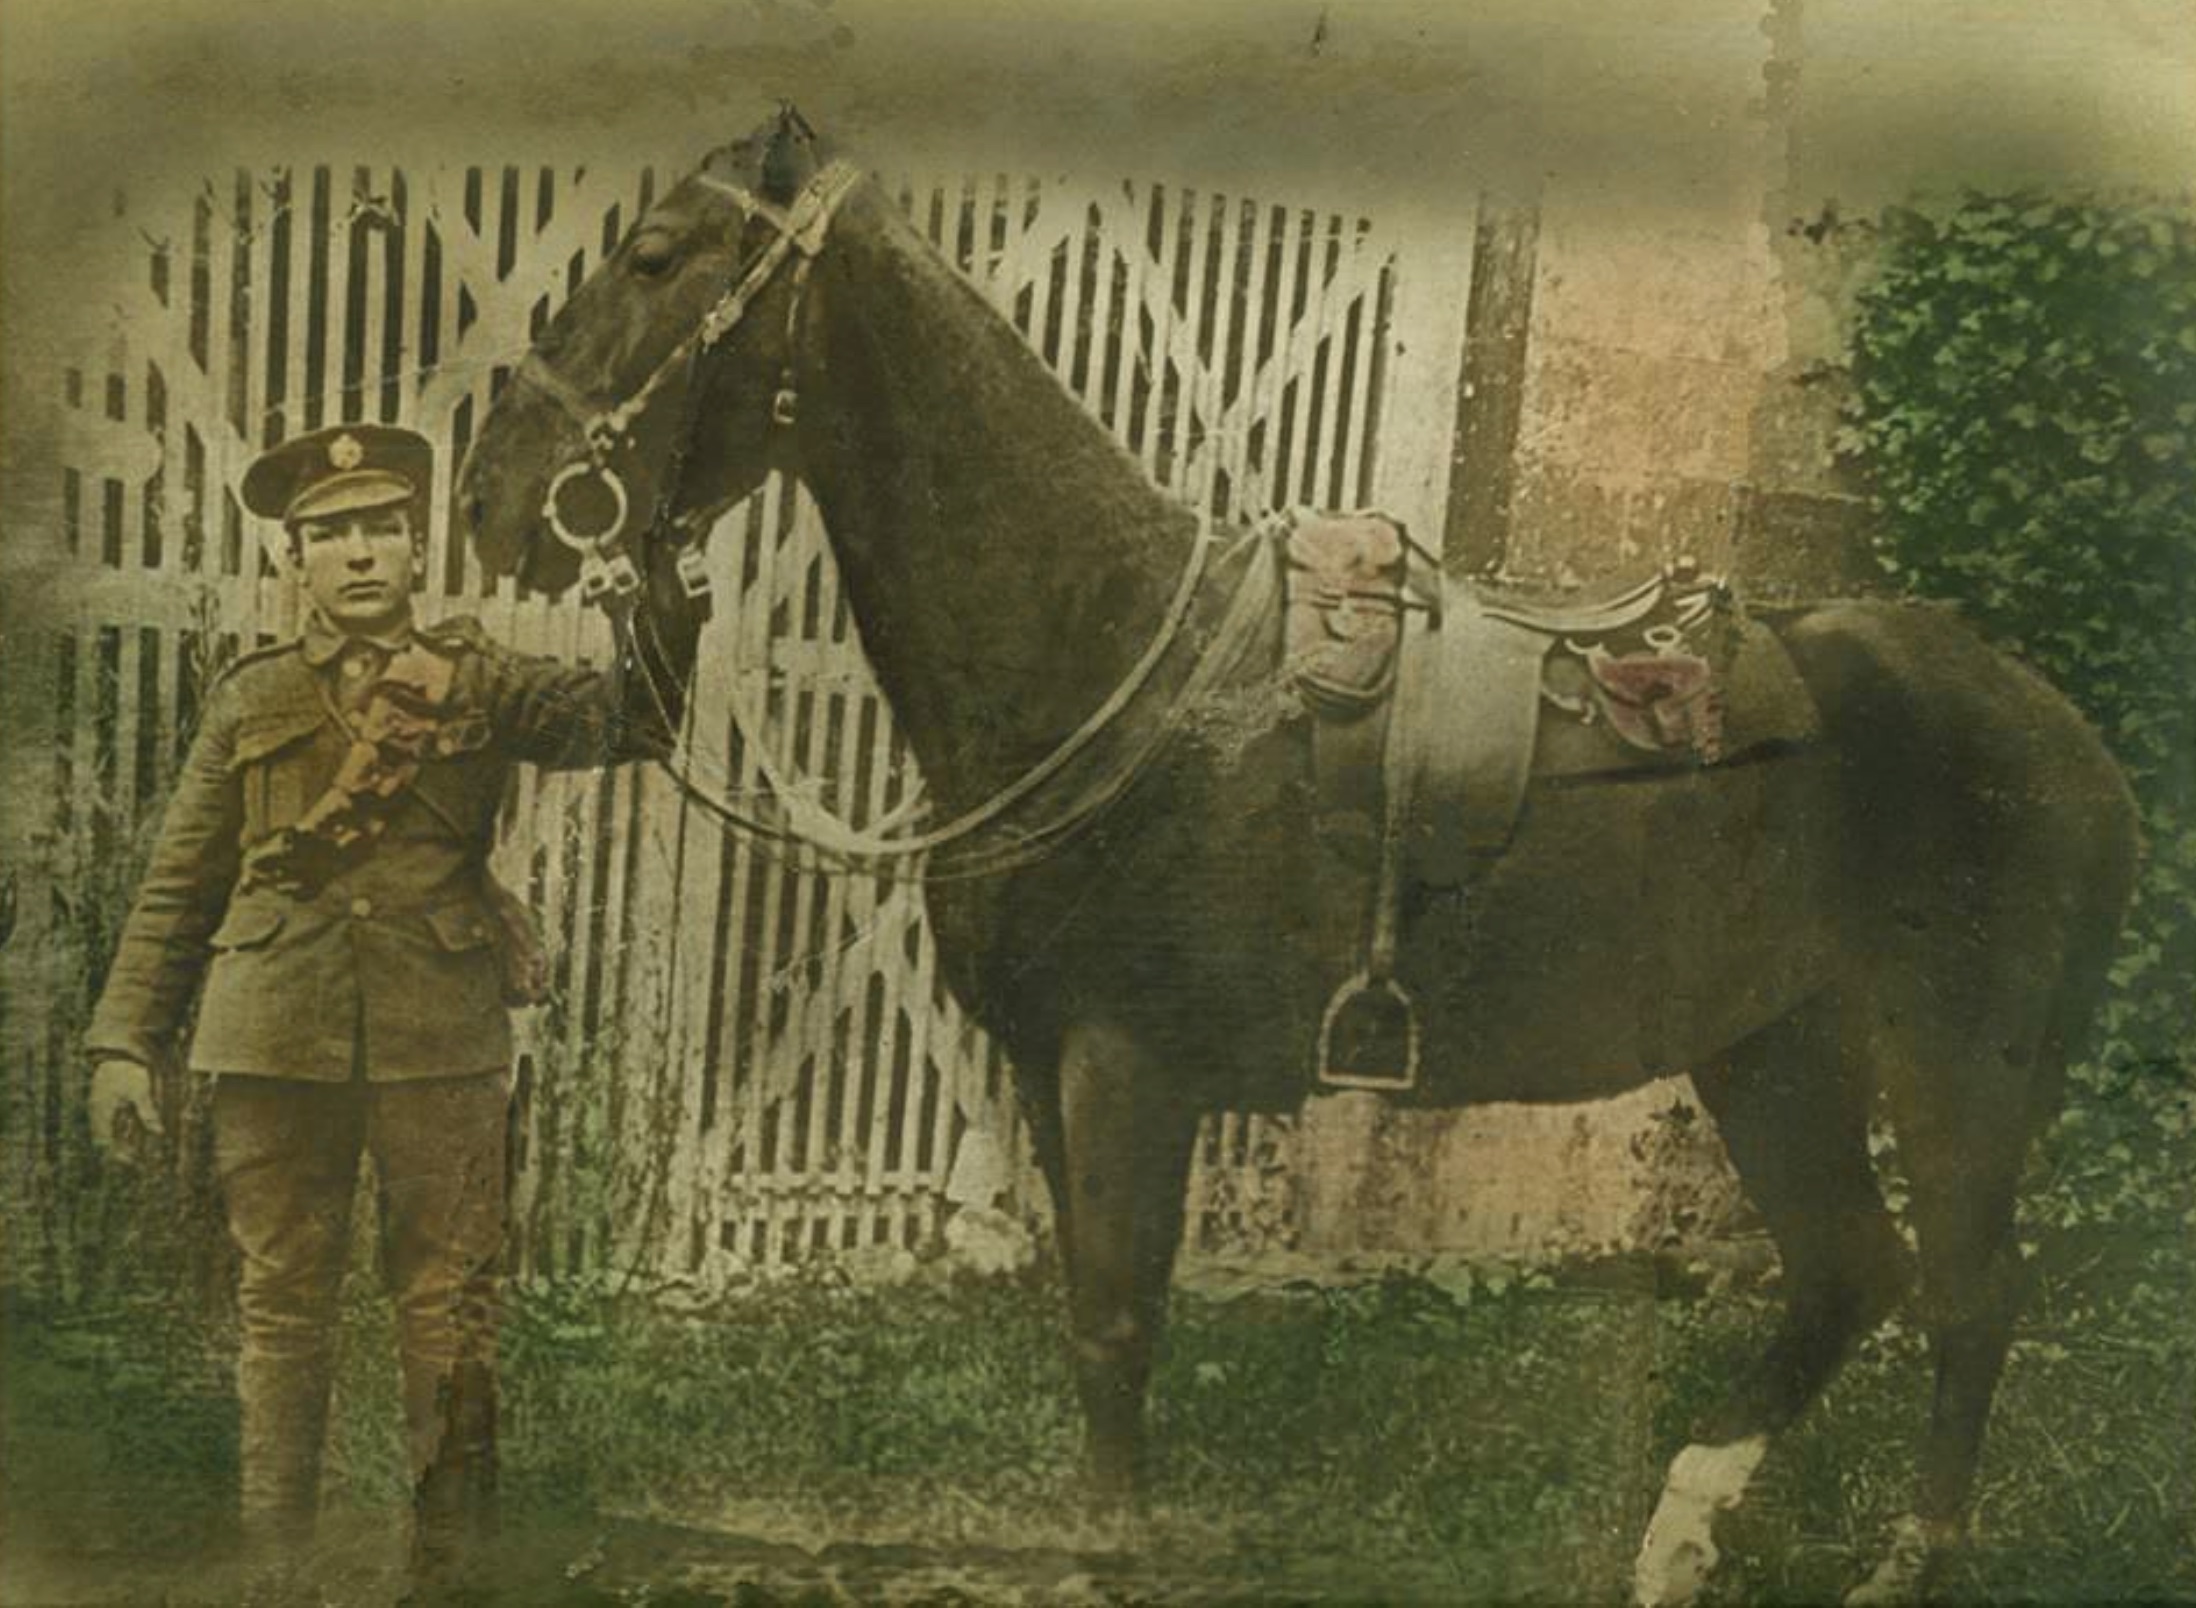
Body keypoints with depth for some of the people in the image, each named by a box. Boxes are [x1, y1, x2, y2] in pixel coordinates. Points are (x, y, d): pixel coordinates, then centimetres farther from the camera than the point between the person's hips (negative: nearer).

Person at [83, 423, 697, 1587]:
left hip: (442, 1039, -1)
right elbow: (175, 890, 12)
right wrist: (125, 1040, 7)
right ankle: (272, 1550, 23)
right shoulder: (247, 701, 10)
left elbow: (623, 719, -12)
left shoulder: (480, 682, 5)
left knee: (449, 1300, 3)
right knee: (280, 1298, 10)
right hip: (275, 1039, 2)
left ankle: (454, 1548, 16)